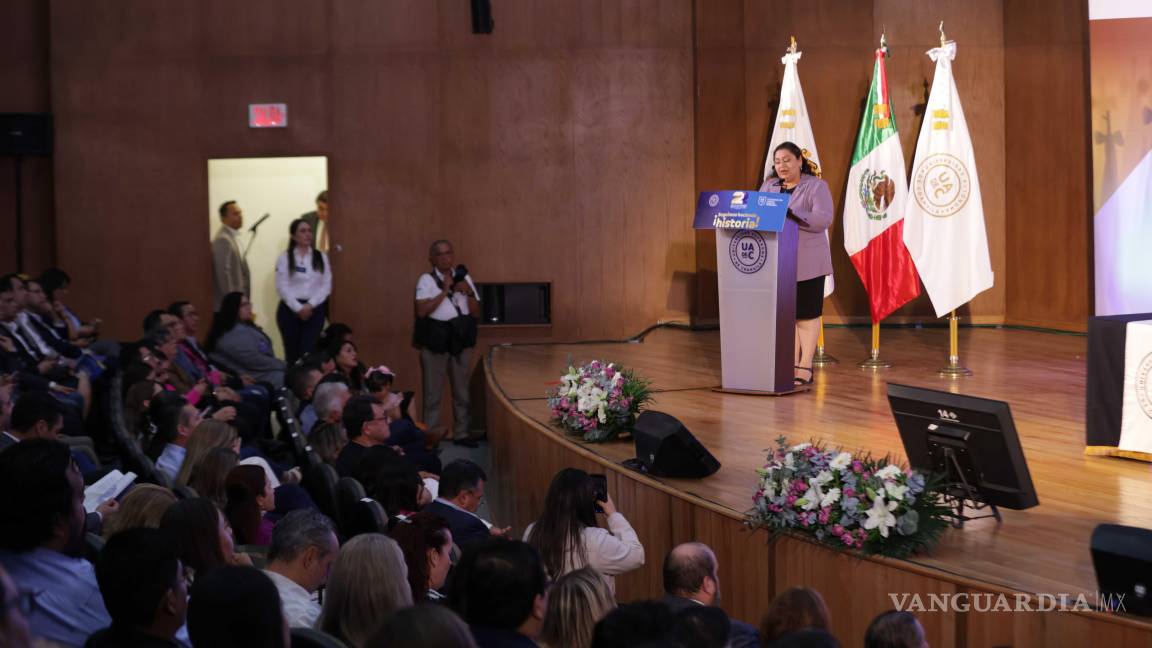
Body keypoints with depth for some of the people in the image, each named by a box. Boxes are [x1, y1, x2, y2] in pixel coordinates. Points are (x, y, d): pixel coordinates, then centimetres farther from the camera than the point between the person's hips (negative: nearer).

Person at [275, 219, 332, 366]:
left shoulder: (321, 257, 9)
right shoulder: (284, 258, 2)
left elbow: (326, 285, 3)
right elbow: (282, 287, -4)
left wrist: (310, 305, -9)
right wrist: (298, 308, -13)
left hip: (315, 309, 1)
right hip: (290, 308, -1)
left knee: (308, 350, -10)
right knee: (292, 352, 0)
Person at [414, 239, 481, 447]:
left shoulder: (464, 277, 9)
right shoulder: (427, 280, -2)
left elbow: (476, 312, 8)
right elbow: (422, 311, -14)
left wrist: (469, 292, -9)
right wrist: (444, 291, -14)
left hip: (461, 339, 4)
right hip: (435, 339, -3)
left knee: (462, 389, 9)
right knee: (433, 391, 1)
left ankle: (462, 433, 18)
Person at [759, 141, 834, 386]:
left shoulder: (816, 186, -4)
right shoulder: (768, 186, 12)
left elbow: (823, 219, -17)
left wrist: (792, 215, -29)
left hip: (806, 263, -5)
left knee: (807, 315, 1)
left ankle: (805, 367, 5)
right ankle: (792, 365, 13)